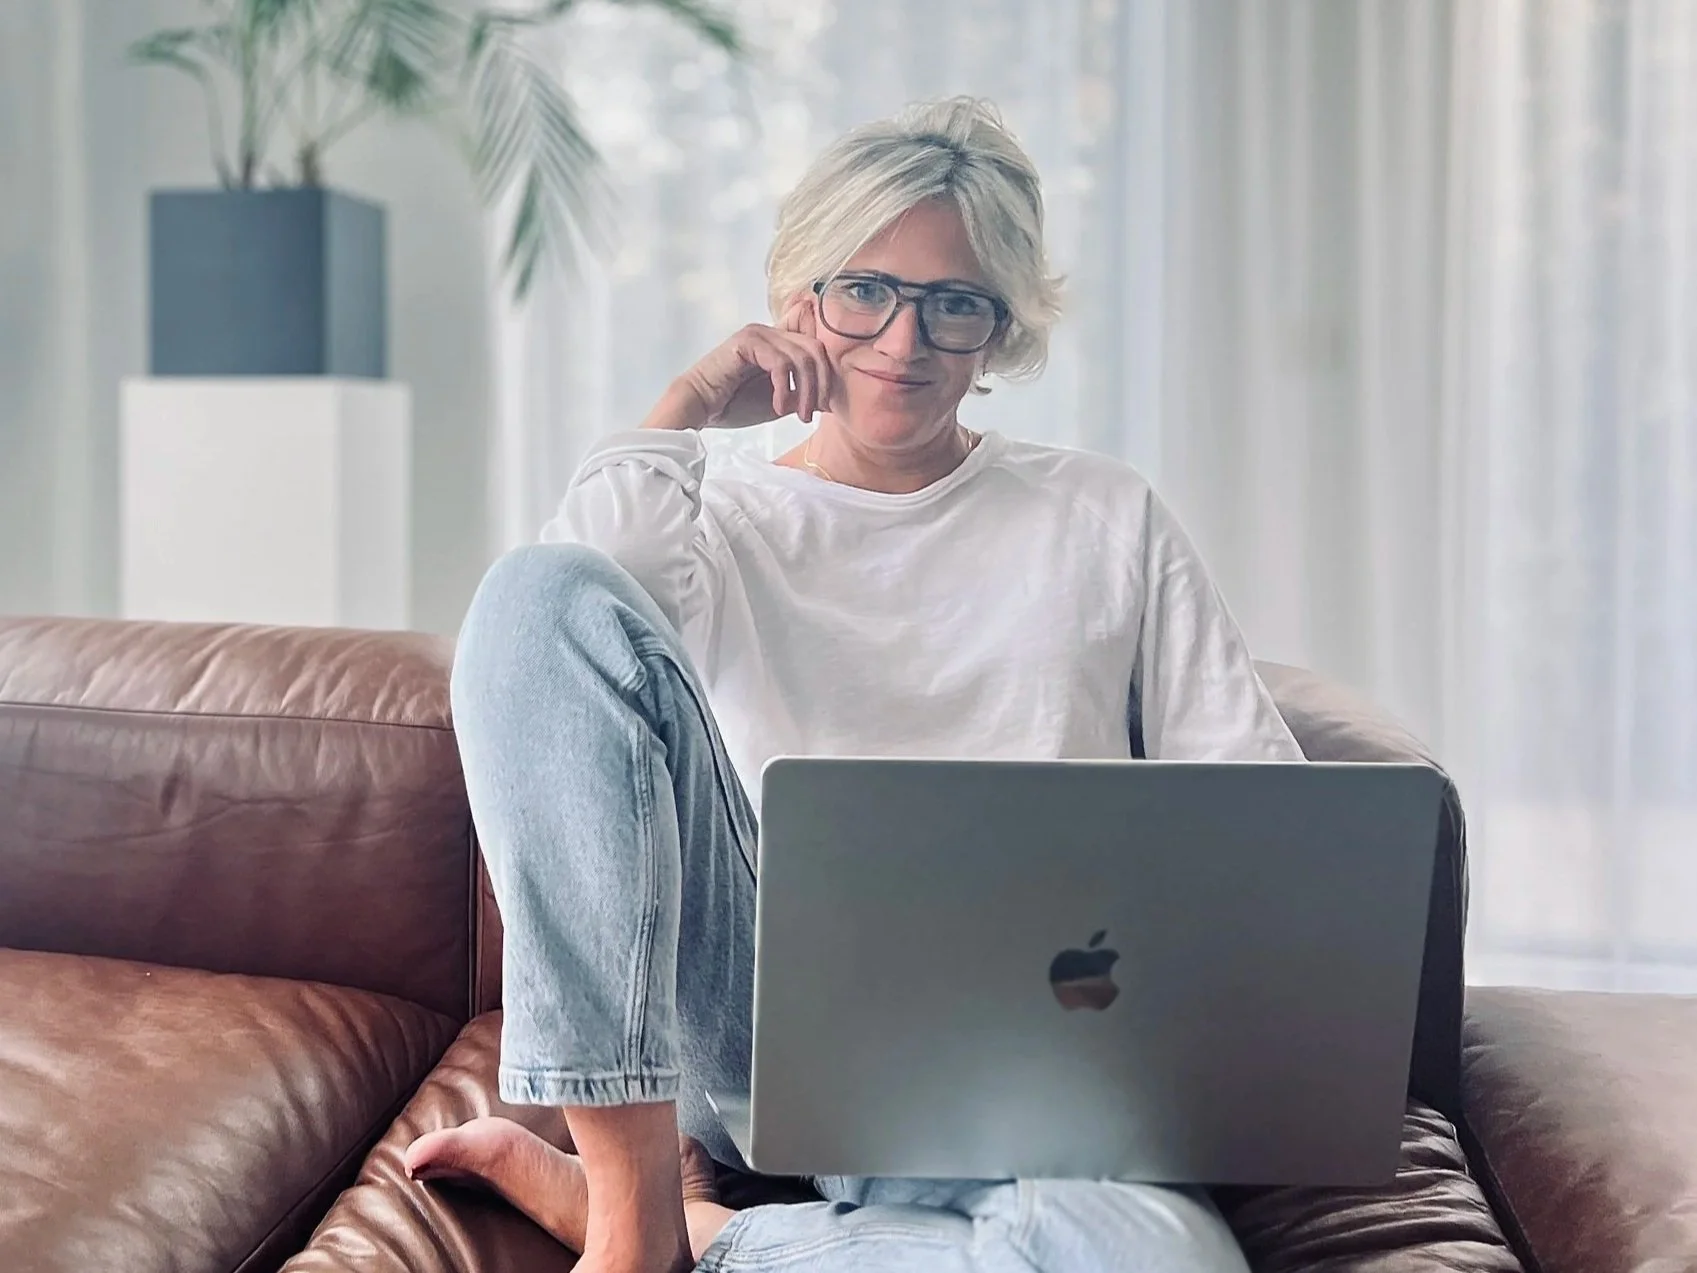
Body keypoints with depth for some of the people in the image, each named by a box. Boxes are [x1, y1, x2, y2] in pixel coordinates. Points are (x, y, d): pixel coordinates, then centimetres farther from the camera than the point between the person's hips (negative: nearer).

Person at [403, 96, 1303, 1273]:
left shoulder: (1107, 519, 16)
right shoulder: (715, 522, 14)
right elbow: (558, 640, -10)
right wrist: (682, 420, 0)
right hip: (753, 1010, 0)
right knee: (543, 590, -23)